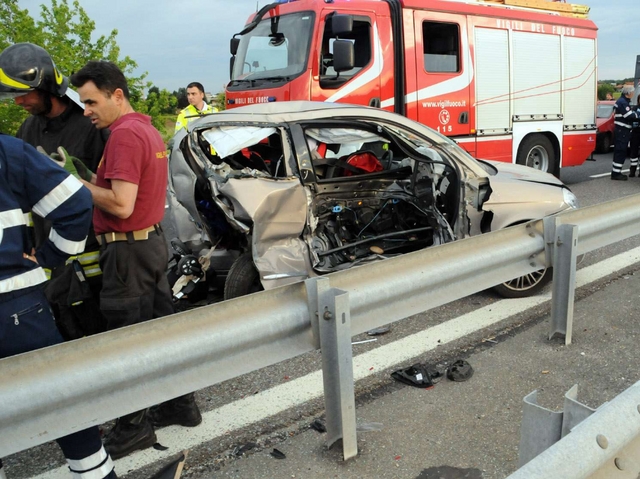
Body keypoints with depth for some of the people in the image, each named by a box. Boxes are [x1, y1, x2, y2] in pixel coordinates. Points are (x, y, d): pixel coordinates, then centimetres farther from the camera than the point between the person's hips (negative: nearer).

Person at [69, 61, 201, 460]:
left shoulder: (124, 134, -17)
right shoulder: (148, 129, 14)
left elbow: (121, 204, -24)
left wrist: (79, 184, -11)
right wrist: (95, 180, 8)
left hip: (129, 251, -10)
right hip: (153, 243, 10)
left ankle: (134, 428, 14)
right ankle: (181, 404, 29)